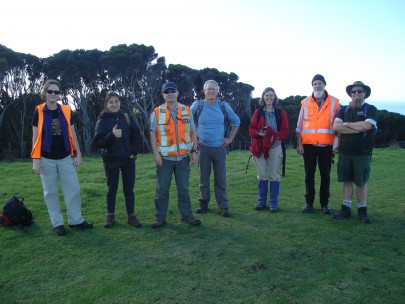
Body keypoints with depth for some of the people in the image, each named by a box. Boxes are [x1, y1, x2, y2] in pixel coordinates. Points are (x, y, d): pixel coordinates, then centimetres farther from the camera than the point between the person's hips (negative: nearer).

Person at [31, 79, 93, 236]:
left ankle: (76, 220, 18)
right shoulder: (39, 112, -4)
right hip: (47, 159, -2)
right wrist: (35, 160, -8)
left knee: (73, 189, 4)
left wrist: (78, 154, 3)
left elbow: (72, 134, 6)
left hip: (66, 158, 2)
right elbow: (35, 137, -3)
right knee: (50, 192, 5)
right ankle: (57, 223, 17)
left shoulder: (67, 111, 2)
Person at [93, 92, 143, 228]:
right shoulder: (102, 120, -3)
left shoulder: (126, 117, 4)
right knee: (112, 189, 9)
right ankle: (110, 215, 24)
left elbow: (137, 135, 8)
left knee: (129, 189, 7)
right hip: (111, 160, -2)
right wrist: (112, 135, -27)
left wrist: (134, 152, -2)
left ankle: (131, 216, 16)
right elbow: (98, 142, -12)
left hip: (128, 159, 2)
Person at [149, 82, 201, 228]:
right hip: (165, 158, -2)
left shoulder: (187, 111, 6)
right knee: (162, 189, 4)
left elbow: (193, 132, 9)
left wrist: (194, 151, 2)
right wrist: (156, 154, -10)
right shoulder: (157, 112, -1)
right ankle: (160, 217, 15)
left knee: (183, 188, 9)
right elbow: (153, 134, -2)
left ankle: (187, 215, 20)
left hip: (183, 157, 2)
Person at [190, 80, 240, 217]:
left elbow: (236, 121, 14)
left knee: (220, 178, 2)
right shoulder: (197, 105, -2)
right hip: (203, 147, 0)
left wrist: (230, 138, 7)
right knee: (204, 177, 7)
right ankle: (203, 203, 20)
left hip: (220, 147, 0)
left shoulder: (224, 106, 2)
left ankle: (224, 206, 9)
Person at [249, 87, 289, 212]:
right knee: (262, 175, 6)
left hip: (275, 147, -1)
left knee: (274, 175, 0)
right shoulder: (258, 112, 9)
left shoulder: (281, 113, 7)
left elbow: (285, 131, 3)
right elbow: (251, 129, 6)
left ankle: (273, 203, 9)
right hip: (260, 147, 1)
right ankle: (261, 201, 17)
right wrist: (259, 133, -15)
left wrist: (277, 135, -16)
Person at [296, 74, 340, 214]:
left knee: (325, 175, 6)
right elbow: (299, 126, 5)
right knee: (309, 175, 6)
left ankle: (324, 203, 17)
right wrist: (299, 144, -1)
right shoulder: (305, 103, 5)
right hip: (308, 145, 0)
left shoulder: (334, 102, 3)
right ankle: (309, 202, 15)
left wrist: (337, 143, -2)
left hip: (326, 145, 0)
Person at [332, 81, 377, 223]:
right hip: (345, 152, 3)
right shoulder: (344, 110, 10)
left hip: (362, 153, -2)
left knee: (361, 182, 4)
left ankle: (362, 210, 16)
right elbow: (335, 126, -6)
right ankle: (346, 209, 16)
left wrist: (347, 124, -7)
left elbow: (367, 125, -18)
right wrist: (358, 128, -11)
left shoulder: (370, 109, 1)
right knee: (347, 181, 7)